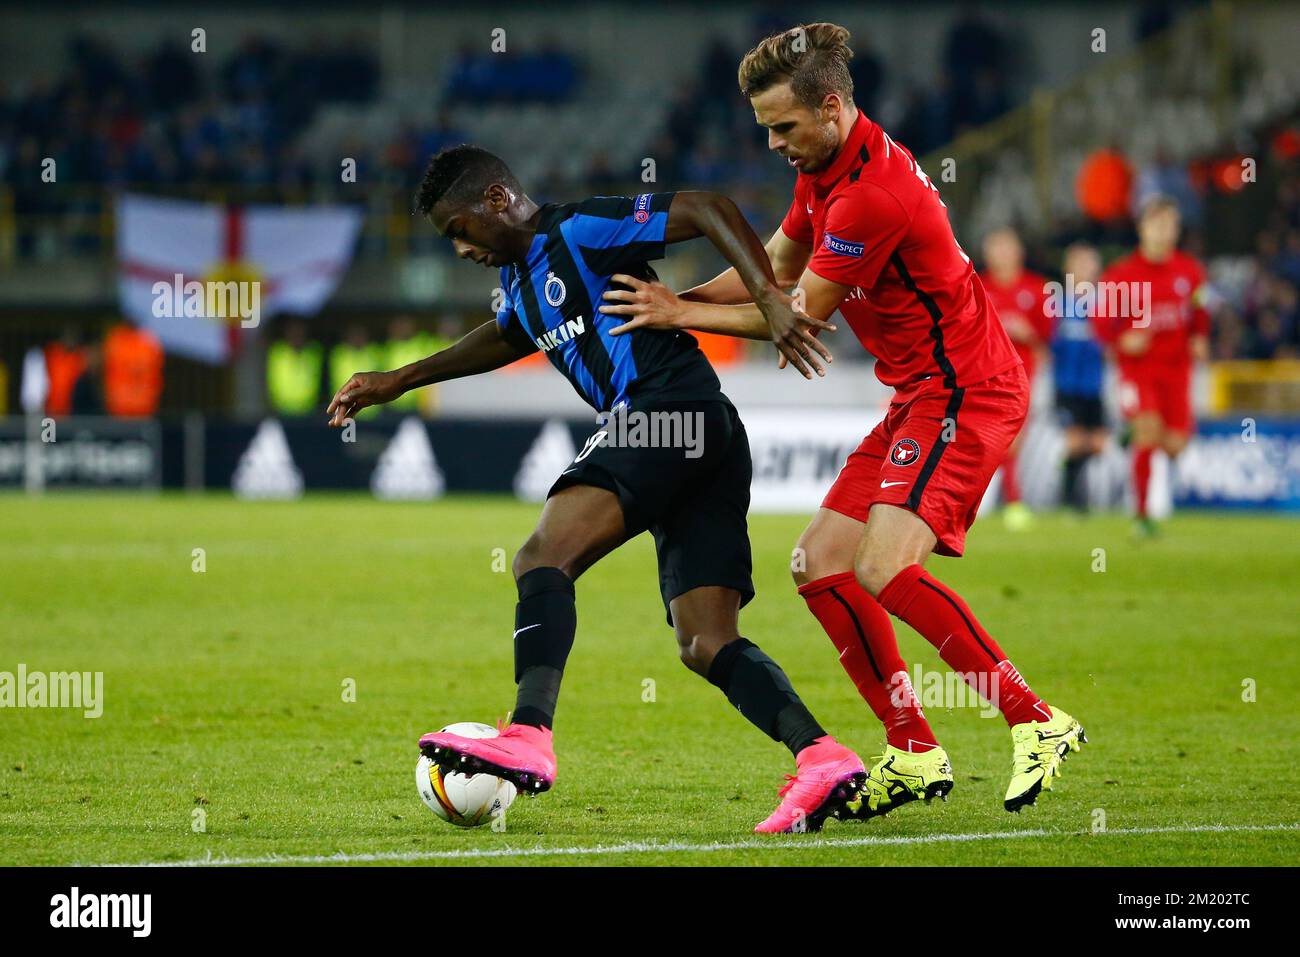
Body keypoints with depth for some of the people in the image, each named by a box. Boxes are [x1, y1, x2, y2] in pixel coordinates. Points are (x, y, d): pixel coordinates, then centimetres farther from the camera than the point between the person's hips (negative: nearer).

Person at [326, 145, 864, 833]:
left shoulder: (580, 232, -3)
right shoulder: (519, 276, 25)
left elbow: (708, 210, -11)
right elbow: (504, 339, 48)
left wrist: (769, 298, -23)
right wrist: (398, 381, 52)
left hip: (666, 407, -10)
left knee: (541, 558, -22)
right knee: (705, 645, -1)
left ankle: (528, 738, -39)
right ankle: (822, 758, -16)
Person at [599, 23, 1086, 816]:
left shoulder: (874, 192, -23)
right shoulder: (824, 169, 9)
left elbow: (802, 314, -14)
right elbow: (775, 268, 21)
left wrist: (683, 315, -6)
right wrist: (674, 299, 8)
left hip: (965, 392, -10)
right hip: (921, 396, 10)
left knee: (884, 570, -24)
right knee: (822, 566, 4)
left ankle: (1037, 722, -16)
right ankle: (914, 754, 8)